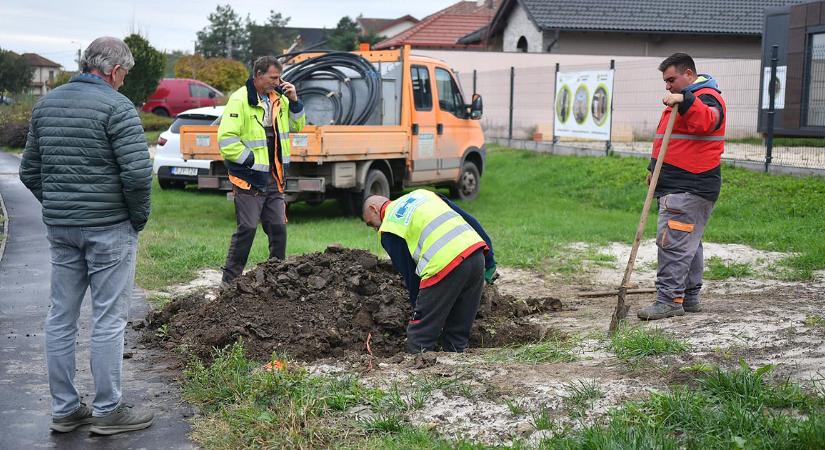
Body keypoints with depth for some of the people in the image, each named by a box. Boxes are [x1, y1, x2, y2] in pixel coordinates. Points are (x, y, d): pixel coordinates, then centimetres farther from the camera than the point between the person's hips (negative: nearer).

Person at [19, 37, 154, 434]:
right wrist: (139, 216, -5)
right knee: (108, 319, 1)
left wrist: (56, 207, 17)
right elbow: (138, 172, -19)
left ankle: (64, 409, 20)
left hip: (59, 226, 7)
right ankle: (108, 411, 9)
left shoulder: (46, 104, 11)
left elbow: (29, 171, 14)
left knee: (61, 317, 11)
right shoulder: (116, 106, -11)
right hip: (109, 227, -7)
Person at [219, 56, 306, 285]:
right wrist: (250, 160, -16)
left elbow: (298, 126, 17)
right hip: (249, 179, -7)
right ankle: (229, 280, 4)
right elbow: (226, 139, -17)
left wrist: (294, 101, 2)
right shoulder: (240, 100, -12)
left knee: (278, 227, 9)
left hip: (274, 178, 7)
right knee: (247, 228, -6)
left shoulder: (279, 99, 11)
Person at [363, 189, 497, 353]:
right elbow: (470, 220, 22)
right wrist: (489, 262, 22)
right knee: (458, 334, 17)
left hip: (444, 266, -7)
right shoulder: (421, 194, 28)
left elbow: (409, 273, 10)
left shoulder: (388, 229, 11)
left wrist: (418, 308, 22)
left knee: (420, 339, 5)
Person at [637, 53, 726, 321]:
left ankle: (669, 300, -12)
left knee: (673, 241, -13)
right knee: (688, 243, 14)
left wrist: (685, 102, -46)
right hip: (678, 184, 11)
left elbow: (706, 122, -34)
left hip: (690, 187, -11)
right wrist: (655, 168, 31)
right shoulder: (686, 98, 24)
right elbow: (667, 137, 33)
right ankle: (689, 298, 21)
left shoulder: (706, 97, -10)